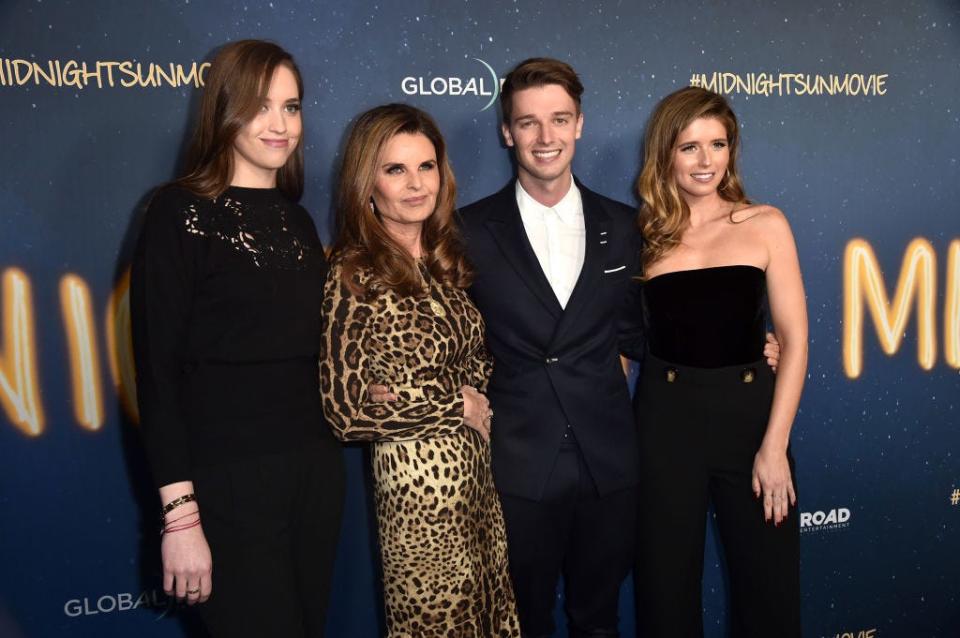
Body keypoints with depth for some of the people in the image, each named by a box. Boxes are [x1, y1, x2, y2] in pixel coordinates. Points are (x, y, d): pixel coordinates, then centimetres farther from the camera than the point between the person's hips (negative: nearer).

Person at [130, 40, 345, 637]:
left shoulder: (298, 220, 10)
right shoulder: (181, 213, -8)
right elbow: (157, 368, -11)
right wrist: (180, 514, -15)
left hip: (317, 468, 6)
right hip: (228, 479, -6)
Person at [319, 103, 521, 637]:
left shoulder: (449, 259, 6)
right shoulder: (356, 277, -13)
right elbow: (349, 409, -16)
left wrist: (478, 391, -5)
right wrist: (459, 407, -10)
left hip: (477, 469, 6)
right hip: (418, 474, -6)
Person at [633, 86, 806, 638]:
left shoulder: (765, 225, 1)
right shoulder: (645, 234, 3)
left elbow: (794, 339, -2)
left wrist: (775, 445, -8)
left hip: (750, 411, 0)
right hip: (666, 416, 0)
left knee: (768, 586, 11)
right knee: (666, 583, 11)